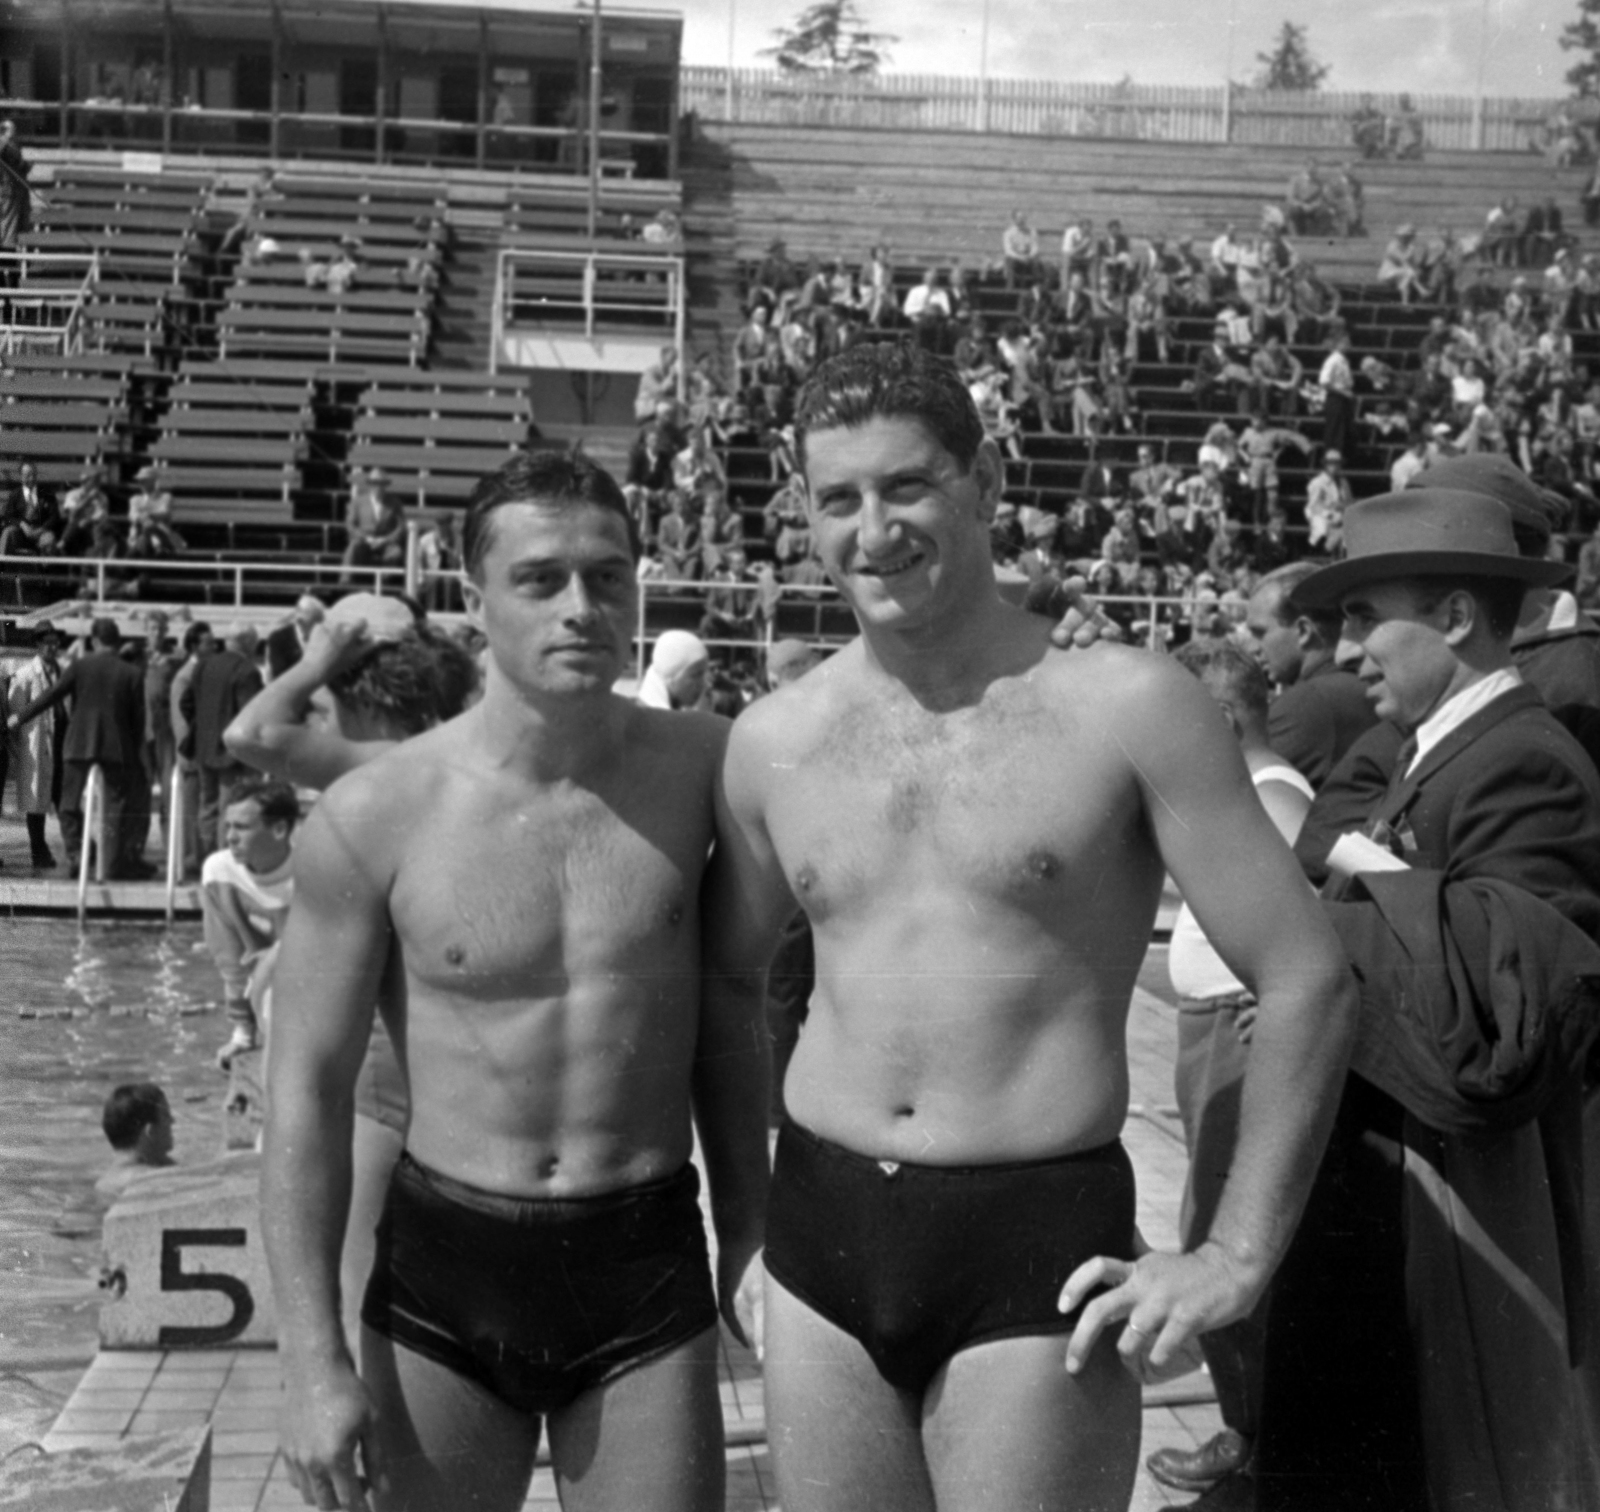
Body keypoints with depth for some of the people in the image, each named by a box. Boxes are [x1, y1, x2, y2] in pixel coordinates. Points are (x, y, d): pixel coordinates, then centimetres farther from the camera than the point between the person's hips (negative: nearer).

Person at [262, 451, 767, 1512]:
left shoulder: (700, 769, -3)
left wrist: (748, 1234, 11)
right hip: (440, 1275, -1)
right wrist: (316, 1363, -7)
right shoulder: (373, 817, -9)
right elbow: (308, 1095, -4)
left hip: (649, 1271, 1)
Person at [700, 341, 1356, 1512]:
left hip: (1043, 1245, -4)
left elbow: (1308, 984, -6)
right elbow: (724, 974, 21)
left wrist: (1235, 1260, -9)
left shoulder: (1129, 708, -7)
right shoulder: (774, 740, 5)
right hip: (820, 1239, 4)